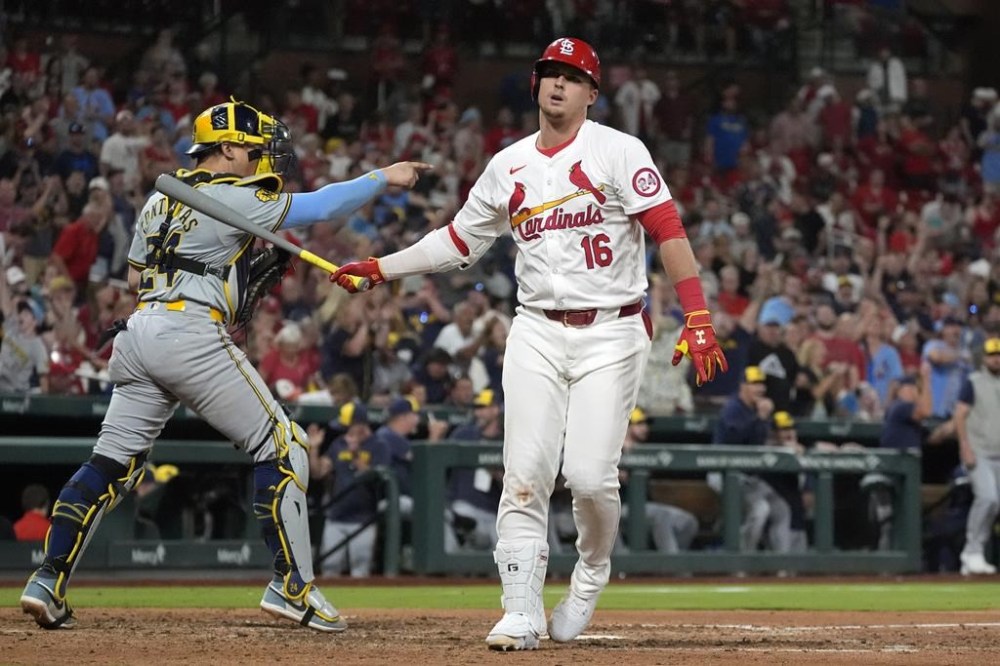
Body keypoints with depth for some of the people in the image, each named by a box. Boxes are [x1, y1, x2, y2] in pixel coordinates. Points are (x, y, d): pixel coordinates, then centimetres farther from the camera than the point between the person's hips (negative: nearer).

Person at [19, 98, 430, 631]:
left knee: (112, 462, 10)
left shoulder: (160, 197, 19)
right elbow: (319, 206, -5)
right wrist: (383, 177, 4)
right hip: (192, 334, -8)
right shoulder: (233, 199, -4)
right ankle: (293, 587, -4)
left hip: (139, 329, 8)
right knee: (283, 447, 0)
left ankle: (48, 581, -1)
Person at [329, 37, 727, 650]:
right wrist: (379, 269, 12)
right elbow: (460, 241, 19)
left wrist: (697, 317, -22)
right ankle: (522, 614, -2)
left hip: (611, 334, -4)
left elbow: (668, 230, -12)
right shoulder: (508, 167, 11)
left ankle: (593, 570, 17)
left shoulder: (618, 152, -4)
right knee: (525, 473, -5)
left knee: (589, 475, -12)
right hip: (537, 332, 4)